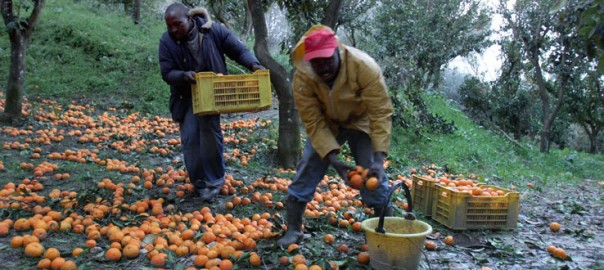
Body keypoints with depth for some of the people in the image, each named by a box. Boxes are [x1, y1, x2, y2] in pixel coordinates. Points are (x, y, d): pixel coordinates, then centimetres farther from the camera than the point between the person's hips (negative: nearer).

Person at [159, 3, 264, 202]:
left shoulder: (214, 31, -15)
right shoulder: (167, 41, -12)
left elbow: (239, 50, -9)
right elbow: (167, 73, -11)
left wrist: (253, 64, -28)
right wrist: (184, 76, -33)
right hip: (186, 96, 2)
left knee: (210, 132, -8)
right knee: (190, 139, -1)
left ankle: (214, 179, 9)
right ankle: (200, 182, 14)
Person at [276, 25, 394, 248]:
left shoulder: (364, 66, -34)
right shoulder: (303, 77, -28)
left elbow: (380, 113, -33)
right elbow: (313, 122, -25)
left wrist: (378, 160, -40)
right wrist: (334, 161, -35)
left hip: (360, 122, -1)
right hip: (326, 124, 2)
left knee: (373, 176, -10)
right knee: (307, 171, -7)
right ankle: (292, 231, 7)